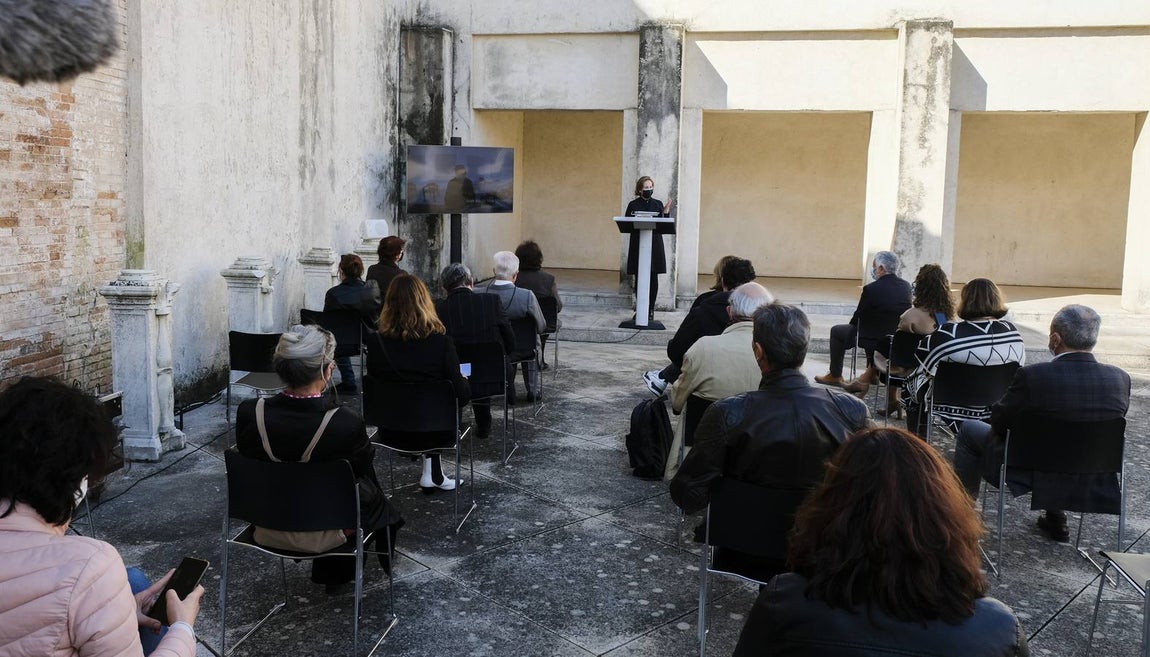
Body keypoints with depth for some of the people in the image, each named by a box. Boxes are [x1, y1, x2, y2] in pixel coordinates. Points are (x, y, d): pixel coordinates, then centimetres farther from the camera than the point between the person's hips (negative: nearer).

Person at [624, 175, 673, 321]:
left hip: (654, 245, 1)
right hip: (638, 245, -1)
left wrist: (666, 211, -4)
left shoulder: (658, 204, 9)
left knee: (653, 278, 1)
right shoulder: (633, 205, 4)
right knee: (639, 278, 0)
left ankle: (651, 308, 9)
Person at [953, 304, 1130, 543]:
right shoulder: (1120, 379, -12)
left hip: (1033, 476, -4)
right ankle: (1055, 517, 39)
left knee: (970, 429, 17)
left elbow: (999, 422, -12)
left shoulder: (1032, 376, -25)